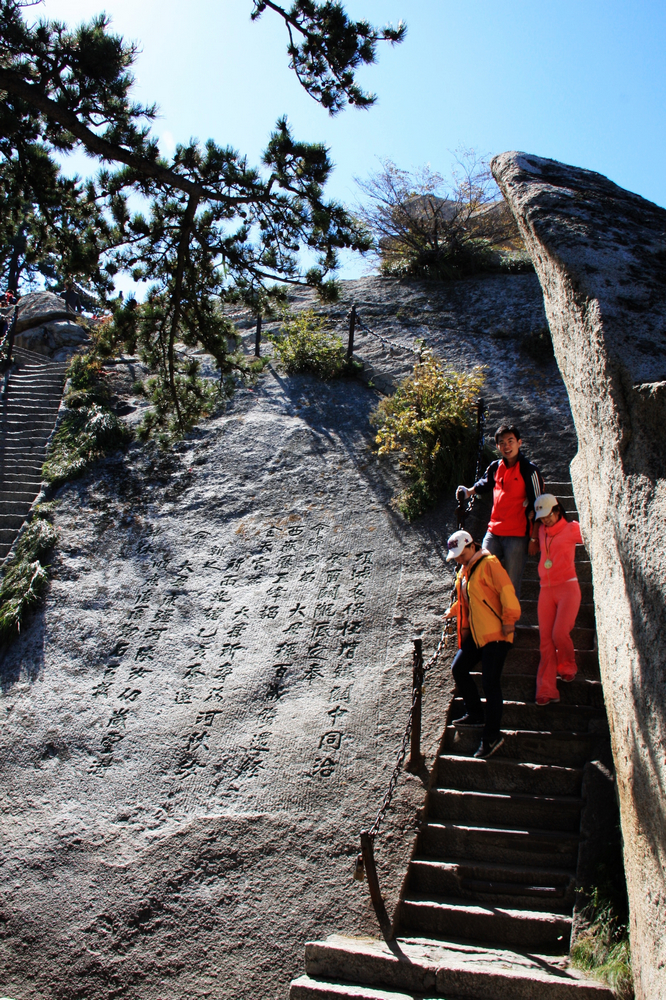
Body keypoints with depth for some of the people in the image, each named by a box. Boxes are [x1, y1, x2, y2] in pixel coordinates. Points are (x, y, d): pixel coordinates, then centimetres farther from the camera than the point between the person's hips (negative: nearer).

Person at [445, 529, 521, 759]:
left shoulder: (488, 564, -13)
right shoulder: (464, 571, 16)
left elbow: (506, 591, -19)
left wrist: (508, 621, -18)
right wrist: (454, 611, 20)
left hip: (495, 634, -9)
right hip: (475, 634, 9)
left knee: (490, 681, -9)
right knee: (458, 669, 8)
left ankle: (492, 735, 0)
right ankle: (475, 715, 24)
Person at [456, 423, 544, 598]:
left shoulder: (529, 470, -7)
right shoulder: (495, 467, 9)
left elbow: (537, 507, -8)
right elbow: (484, 484, 32)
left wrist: (534, 539, -11)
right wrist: (468, 492, 13)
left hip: (517, 535, -5)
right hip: (493, 533, 6)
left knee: (511, 585, -2)